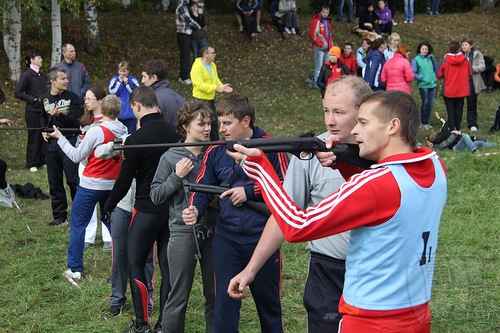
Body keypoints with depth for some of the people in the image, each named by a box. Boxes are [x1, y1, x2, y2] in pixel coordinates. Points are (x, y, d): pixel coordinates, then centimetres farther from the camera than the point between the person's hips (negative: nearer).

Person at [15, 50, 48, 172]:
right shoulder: (26, 74, -7)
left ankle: (43, 161, 17)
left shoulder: (42, 75, 11)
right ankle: (32, 164, 11)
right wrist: (34, 99, -14)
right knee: (34, 136, 1)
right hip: (33, 111, -5)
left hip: (45, 110, 5)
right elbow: (18, 93, -10)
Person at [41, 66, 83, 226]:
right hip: (51, 145, 4)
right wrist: (43, 130, 5)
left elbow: (77, 121, -12)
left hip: (69, 143, -4)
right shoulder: (44, 100, 9)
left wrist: (61, 114, -24)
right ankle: (59, 216, 18)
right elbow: (40, 119, 23)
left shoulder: (73, 98, -3)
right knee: (54, 182, 8)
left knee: (73, 180, -6)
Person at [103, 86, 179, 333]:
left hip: (147, 210, -5)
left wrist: (107, 208, 4)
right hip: (173, 209, 5)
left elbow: (124, 181, -9)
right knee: (168, 266, 11)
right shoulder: (174, 134, 0)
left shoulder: (135, 139, -14)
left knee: (135, 264, 8)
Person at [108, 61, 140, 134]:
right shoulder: (115, 79, 3)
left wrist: (127, 83, -15)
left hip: (130, 113, -1)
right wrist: (119, 81, -13)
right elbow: (112, 91, -9)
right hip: (118, 113, 1)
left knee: (131, 133, 3)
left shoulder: (133, 79, -1)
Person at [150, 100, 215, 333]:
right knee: (179, 297, 3)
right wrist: (177, 176, -14)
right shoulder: (171, 158, -3)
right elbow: (155, 196, -4)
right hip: (183, 232, -3)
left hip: (211, 231, 3)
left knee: (214, 295, 11)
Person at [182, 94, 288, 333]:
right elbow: (203, 187, 3)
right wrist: (194, 210, -16)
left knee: (268, 300, 14)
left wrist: (250, 191, -14)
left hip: (262, 235, -2)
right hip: (226, 237, 3)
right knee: (224, 301, 3)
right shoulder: (215, 152, 5)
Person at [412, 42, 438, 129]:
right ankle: (423, 123, 8)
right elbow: (413, 73, -6)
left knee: (430, 103, 6)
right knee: (425, 103, -4)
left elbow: (436, 69, 15)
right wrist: (420, 77, -18)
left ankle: (427, 122, 17)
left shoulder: (430, 58, 11)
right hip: (423, 85, -4)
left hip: (432, 84, 4)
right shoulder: (416, 59, -2)